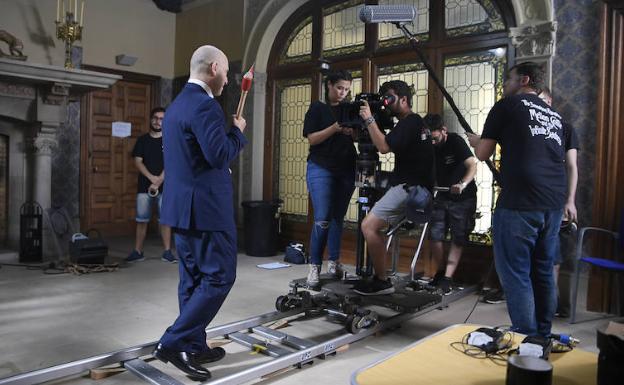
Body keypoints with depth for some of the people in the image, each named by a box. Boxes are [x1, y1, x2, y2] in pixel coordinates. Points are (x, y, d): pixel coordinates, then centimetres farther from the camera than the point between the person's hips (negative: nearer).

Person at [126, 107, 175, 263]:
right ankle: (137, 252, 10)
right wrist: (151, 178, -13)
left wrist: (159, 181, -13)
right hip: (144, 187, 1)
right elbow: (138, 161, 1)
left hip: (164, 187, -1)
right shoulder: (142, 140, 9)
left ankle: (167, 252, 5)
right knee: (141, 220, 4)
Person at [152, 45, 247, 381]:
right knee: (219, 277, -2)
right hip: (205, 207, -10)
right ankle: (173, 343, 0)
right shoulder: (204, 105, -15)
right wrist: (237, 130, -5)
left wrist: (229, 131, 20)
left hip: (182, 205, 10)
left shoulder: (177, 104, 16)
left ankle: (194, 347, 23)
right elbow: (219, 153, -22)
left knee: (193, 278, 14)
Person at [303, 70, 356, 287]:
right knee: (322, 220, -12)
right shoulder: (317, 108, 3)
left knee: (338, 217, 7)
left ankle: (334, 263, 16)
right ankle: (314, 266, -3)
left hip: (346, 170, 4)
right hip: (321, 168, -4)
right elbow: (312, 139, -7)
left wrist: (352, 131, -11)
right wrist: (335, 128, -18)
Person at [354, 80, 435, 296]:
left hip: (410, 187, -11)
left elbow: (384, 147, -22)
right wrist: (367, 129, 8)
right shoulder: (415, 122, 21)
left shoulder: (410, 122, -11)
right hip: (412, 186, 11)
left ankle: (381, 281, -10)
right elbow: (385, 144, 20)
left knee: (369, 226, -17)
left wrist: (369, 119, -14)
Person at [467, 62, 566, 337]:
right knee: (544, 273, 14)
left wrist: (476, 141, 23)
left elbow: (482, 154, 4)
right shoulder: (554, 116, 21)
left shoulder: (507, 105, 3)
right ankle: (543, 338, 24)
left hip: (519, 203, -7)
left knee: (516, 274, -1)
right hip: (554, 203, 7)